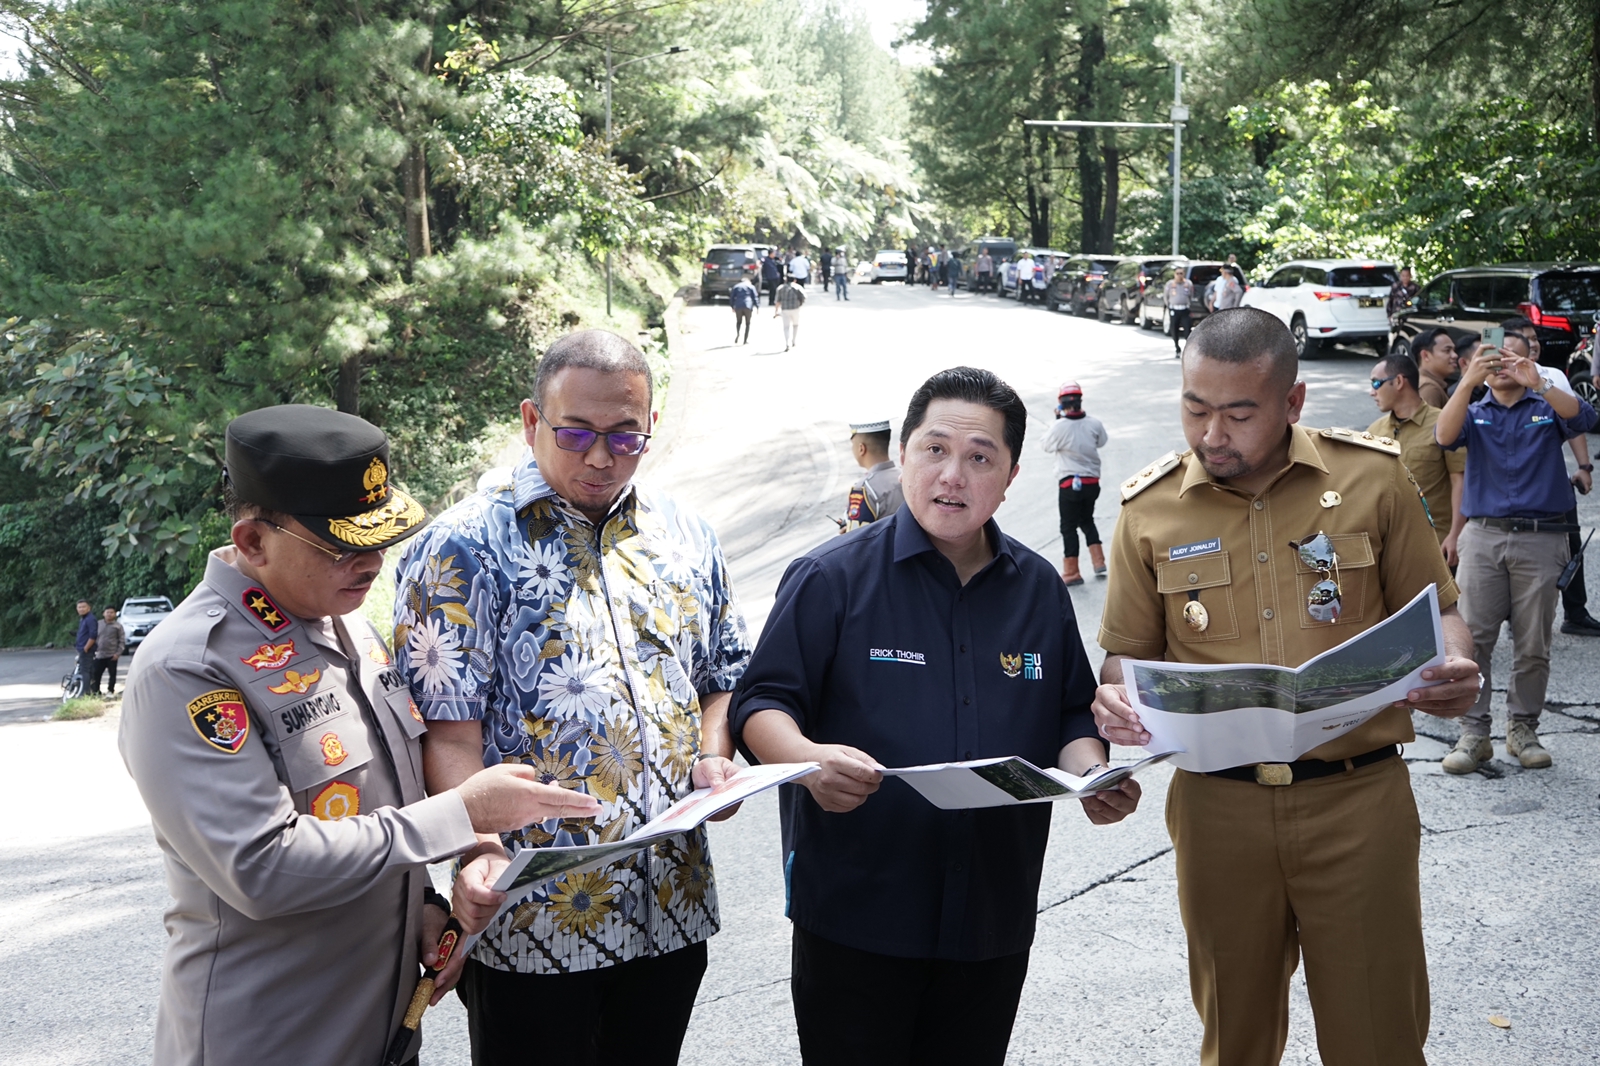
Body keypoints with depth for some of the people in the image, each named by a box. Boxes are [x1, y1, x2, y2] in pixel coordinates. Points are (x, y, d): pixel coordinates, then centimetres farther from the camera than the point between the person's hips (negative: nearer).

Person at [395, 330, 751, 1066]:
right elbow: (447, 731, -14)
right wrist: (479, 852, -29)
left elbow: (725, 674, 18)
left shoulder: (686, 538, 8)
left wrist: (713, 758, -2)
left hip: (674, 907, 5)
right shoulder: (466, 549, -9)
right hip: (532, 917, -5)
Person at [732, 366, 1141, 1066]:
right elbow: (761, 703, -8)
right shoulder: (831, 577, -5)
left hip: (994, 922, 4)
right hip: (854, 917, -4)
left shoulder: (1040, 590, 9)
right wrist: (806, 758, -28)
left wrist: (1092, 775, -6)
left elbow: (1071, 718, 16)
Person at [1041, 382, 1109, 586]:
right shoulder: (1094, 423, -6)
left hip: (1069, 483, -5)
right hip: (1092, 482, 5)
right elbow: (1101, 442, 13)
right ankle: (1099, 562, 20)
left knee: (1069, 527, 5)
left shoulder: (1059, 427, -19)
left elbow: (1048, 446, 0)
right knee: (1087, 520, 24)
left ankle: (1072, 573, 8)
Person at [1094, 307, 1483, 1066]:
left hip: (1359, 797, -1)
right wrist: (1113, 702, -14)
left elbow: (1433, 609, 7)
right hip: (1218, 804, 1)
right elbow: (1129, 652, 8)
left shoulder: (1373, 477, -1)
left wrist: (1453, 669, -14)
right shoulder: (1149, 508, 1)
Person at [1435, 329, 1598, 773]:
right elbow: (1444, 435, -11)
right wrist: (1468, 381, -23)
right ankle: (1473, 733, 3)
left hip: (1540, 539, 0)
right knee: (1472, 638, -3)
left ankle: (1523, 728, 17)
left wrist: (1539, 384, -28)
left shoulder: (1547, 408, 8)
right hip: (1483, 536, 1)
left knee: (1533, 645, 4)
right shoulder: (1475, 413, 11)